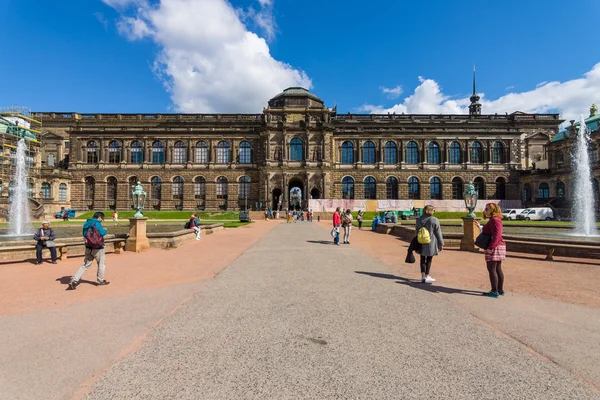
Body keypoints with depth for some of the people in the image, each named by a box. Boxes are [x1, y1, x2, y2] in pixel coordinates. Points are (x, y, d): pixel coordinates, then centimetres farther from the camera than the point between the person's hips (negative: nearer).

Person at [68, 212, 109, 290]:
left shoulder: (86, 223, 8)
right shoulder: (97, 224, -17)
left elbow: (84, 234, 18)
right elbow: (102, 233, -26)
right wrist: (105, 230, -6)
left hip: (88, 248, 7)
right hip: (98, 248, -7)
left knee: (85, 265, 12)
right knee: (101, 264, 11)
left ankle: (74, 280, 2)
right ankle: (100, 280, 20)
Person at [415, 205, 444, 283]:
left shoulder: (419, 219, 4)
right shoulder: (434, 220, -11)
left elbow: (416, 231, 11)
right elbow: (438, 233, -6)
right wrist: (441, 244, 3)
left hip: (421, 243, 4)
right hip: (431, 244, -4)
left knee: (423, 259, 11)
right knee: (429, 259, 5)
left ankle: (423, 276, 13)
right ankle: (427, 276, 10)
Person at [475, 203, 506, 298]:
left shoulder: (494, 220, -17)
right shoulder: (494, 220, 16)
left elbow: (497, 236, -24)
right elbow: (489, 233, 21)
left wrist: (491, 248, -26)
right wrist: (480, 227, 22)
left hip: (494, 248, -11)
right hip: (498, 247, 11)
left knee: (491, 269, -6)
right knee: (498, 269, 15)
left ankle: (494, 292, -1)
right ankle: (500, 290, 23)